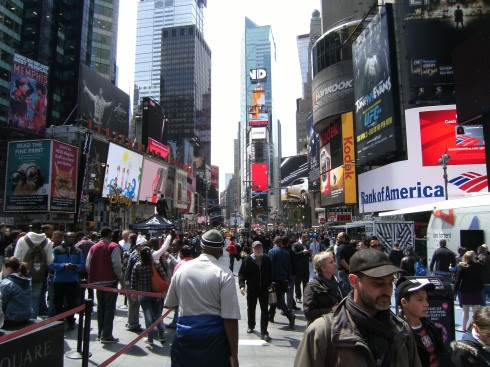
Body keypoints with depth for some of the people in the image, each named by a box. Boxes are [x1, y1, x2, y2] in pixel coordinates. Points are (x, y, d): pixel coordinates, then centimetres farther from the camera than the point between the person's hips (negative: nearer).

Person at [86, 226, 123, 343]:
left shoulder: (94, 247, 9)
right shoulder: (114, 247, -10)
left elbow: (88, 265, 9)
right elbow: (117, 264, -17)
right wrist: (120, 277, -3)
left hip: (97, 281, 6)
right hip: (110, 281, -6)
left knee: (100, 307, 16)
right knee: (109, 308, 0)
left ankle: (100, 333, 23)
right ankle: (106, 335, -1)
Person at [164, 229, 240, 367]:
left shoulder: (182, 269, -2)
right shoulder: (224, 274, -14)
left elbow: (170, 304, 12)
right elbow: (230, 318, -18)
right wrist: (234, 355, -12)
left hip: (184, 337, 3)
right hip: (214, 339, -3)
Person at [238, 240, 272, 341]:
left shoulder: (266, 259, -1)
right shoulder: (247, 260, -8)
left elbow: (270, 273, 10)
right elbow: (241, 273, -7)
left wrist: (269, 284, 9)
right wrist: (242, 285, -19)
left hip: (264, 288, 1)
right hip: (251, 289, 0)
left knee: (264, 310, -1)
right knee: (251, 308, 17)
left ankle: (264, 333, 4)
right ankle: (251, 326, 40)